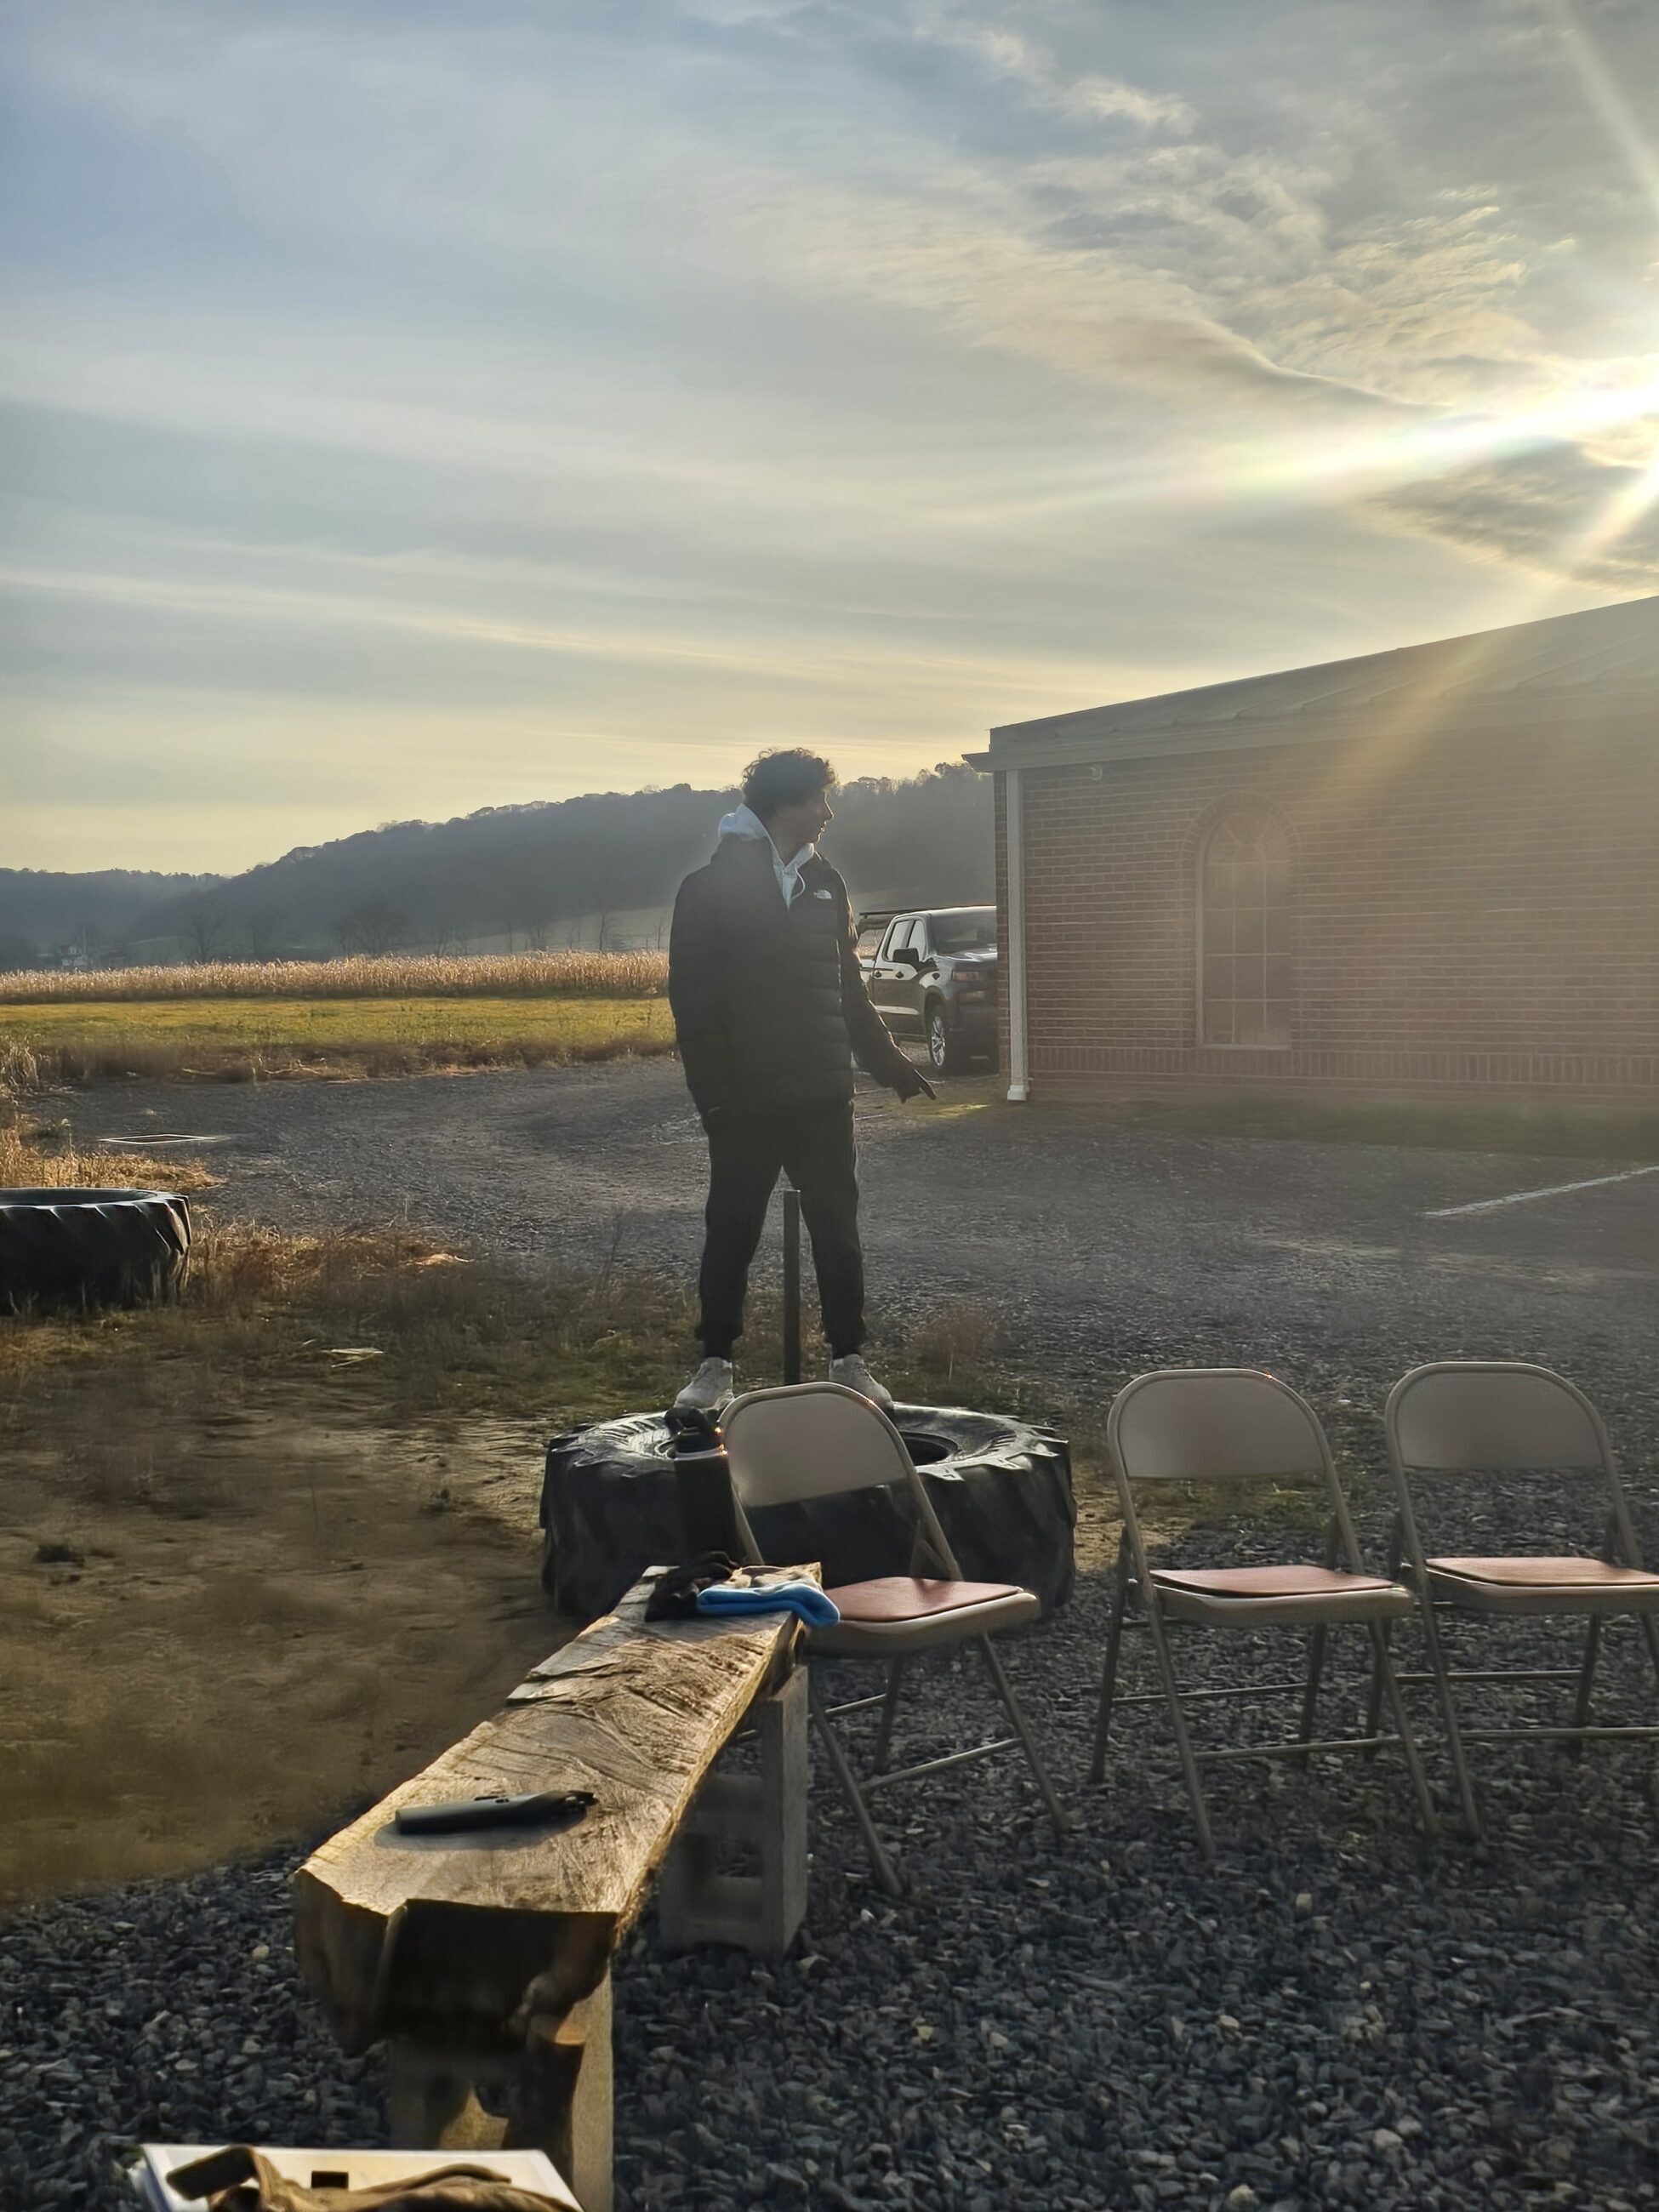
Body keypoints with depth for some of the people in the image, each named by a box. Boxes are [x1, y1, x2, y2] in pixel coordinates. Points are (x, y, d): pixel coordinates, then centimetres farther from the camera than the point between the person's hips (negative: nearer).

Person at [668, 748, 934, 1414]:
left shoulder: (824, 884, 10)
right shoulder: (710, 889, -5)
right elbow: (693, 1002, -8)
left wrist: (888, 1063, 16)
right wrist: (714, 1095, -15)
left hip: (823, 1096, 4)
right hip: (745, 1103, -4)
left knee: (837, 1231, 8)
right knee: (730, 1234, 5)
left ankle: (849, 1361, 18)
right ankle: (715, 1365, 17)